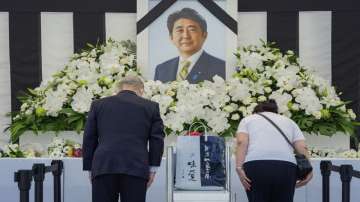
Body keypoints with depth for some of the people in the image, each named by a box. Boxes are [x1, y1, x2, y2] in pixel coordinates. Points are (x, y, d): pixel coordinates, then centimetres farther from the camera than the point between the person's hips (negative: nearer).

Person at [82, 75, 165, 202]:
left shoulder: (98, 105, 15)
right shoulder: (151, 107, 12)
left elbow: (89, 139, 13)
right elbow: (157, 138, 6)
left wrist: (90, 168, 17)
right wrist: (152, 168, 9)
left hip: (104, 166, 1)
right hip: (136, 168, -1)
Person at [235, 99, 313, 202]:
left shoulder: (248, 119, 24)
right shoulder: (289, 121, 30)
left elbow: (241, 143, 4)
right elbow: (302, 147, 14)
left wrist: (239, 168, -5)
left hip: (256, 165, -1)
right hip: (286, 167, 2)